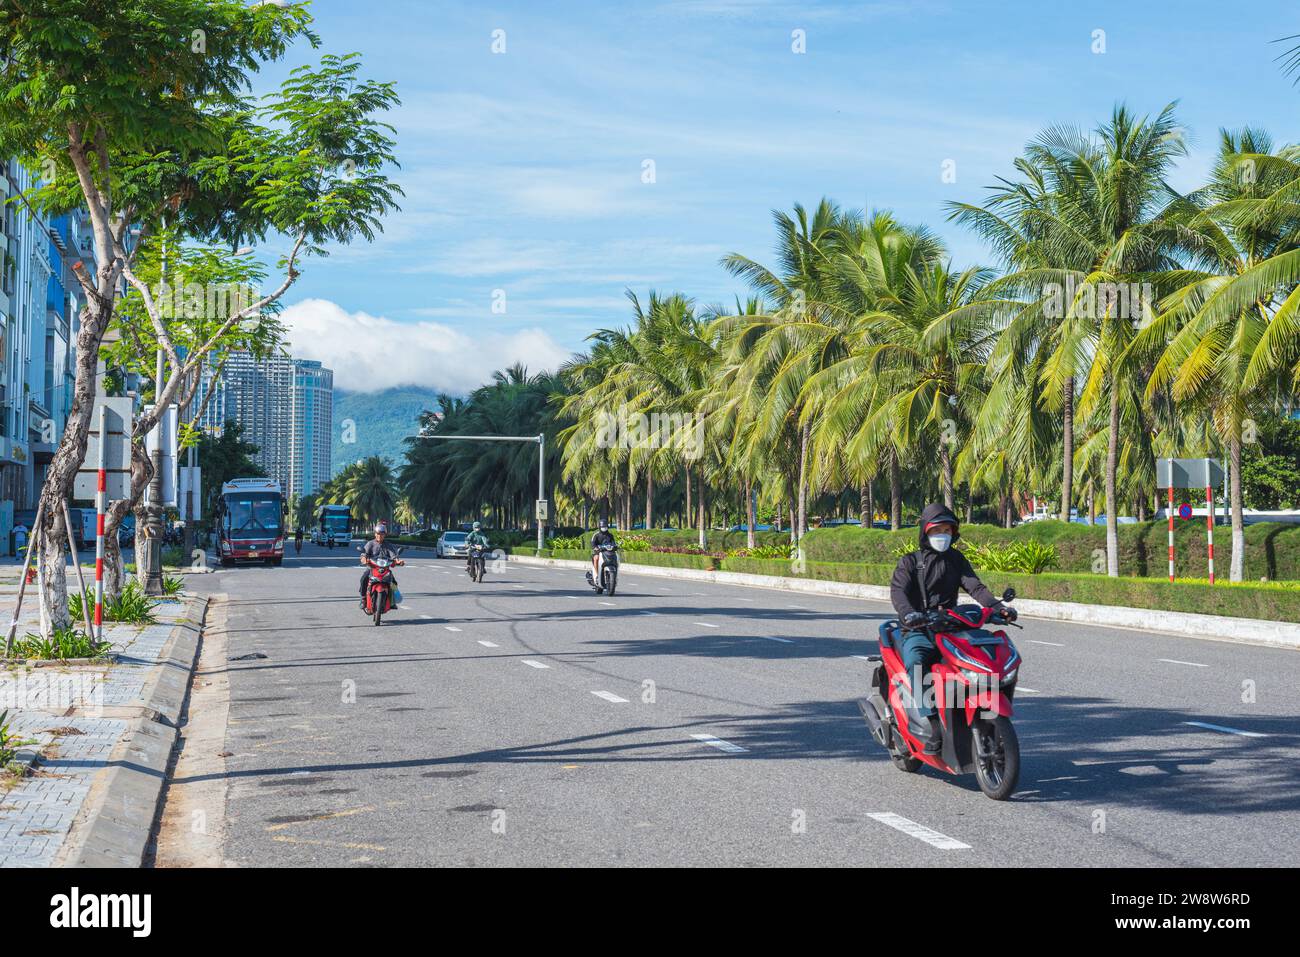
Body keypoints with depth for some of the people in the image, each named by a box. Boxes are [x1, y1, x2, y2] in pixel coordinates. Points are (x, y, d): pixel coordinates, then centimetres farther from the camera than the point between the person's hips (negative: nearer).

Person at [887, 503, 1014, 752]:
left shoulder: (956, 560, 19)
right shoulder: (909, 562, 8)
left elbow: (975, 586, 4)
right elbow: (897, 590, -10)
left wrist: (997, 606, -16)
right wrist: (908, 614, -33)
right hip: (917, 631, -3)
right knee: (916, 664, -34)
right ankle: (935, 726, -39)